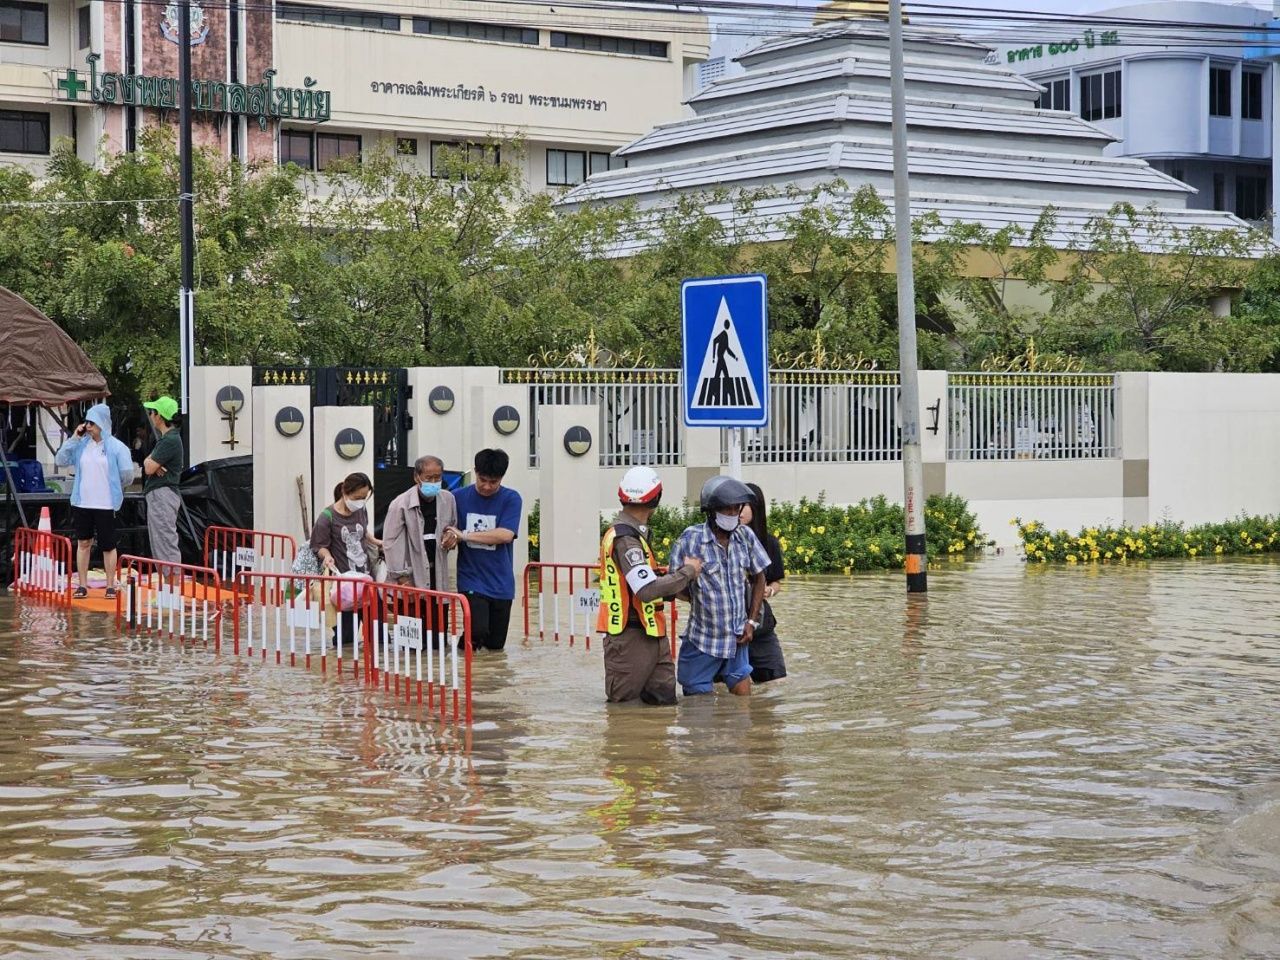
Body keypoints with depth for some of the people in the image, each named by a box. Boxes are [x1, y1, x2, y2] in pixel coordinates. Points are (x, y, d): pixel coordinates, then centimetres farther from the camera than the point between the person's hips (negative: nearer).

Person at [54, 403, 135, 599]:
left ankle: (110, 586, 15)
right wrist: (74, 438, -5)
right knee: (83, 543, 9)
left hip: (106, 505, -4)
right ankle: (83, 585, 17)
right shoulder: (81, 445, 4)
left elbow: (127, 475, -7)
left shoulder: (116, 447, -8)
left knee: (108, 546, 5)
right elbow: (60, 460, 0)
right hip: (82, 503, 4)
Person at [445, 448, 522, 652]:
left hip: (500, 583, 1)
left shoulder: (511, 499, -4)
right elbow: (451, 535, 7)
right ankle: (467, 645, 11)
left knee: (496, 644, 8)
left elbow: (505, 535, -17)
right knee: (478, 631, -20)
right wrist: (450, 540, -17)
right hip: (471, 580, -1)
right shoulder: (460, 498, 0)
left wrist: (465, 535, -18)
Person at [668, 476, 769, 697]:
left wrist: (752, 621, 5)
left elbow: (758, 579, 10)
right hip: (703, 643, -3)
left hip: (737, 640, 4)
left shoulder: (745, 536, -1)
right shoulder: (691, 539, -13)